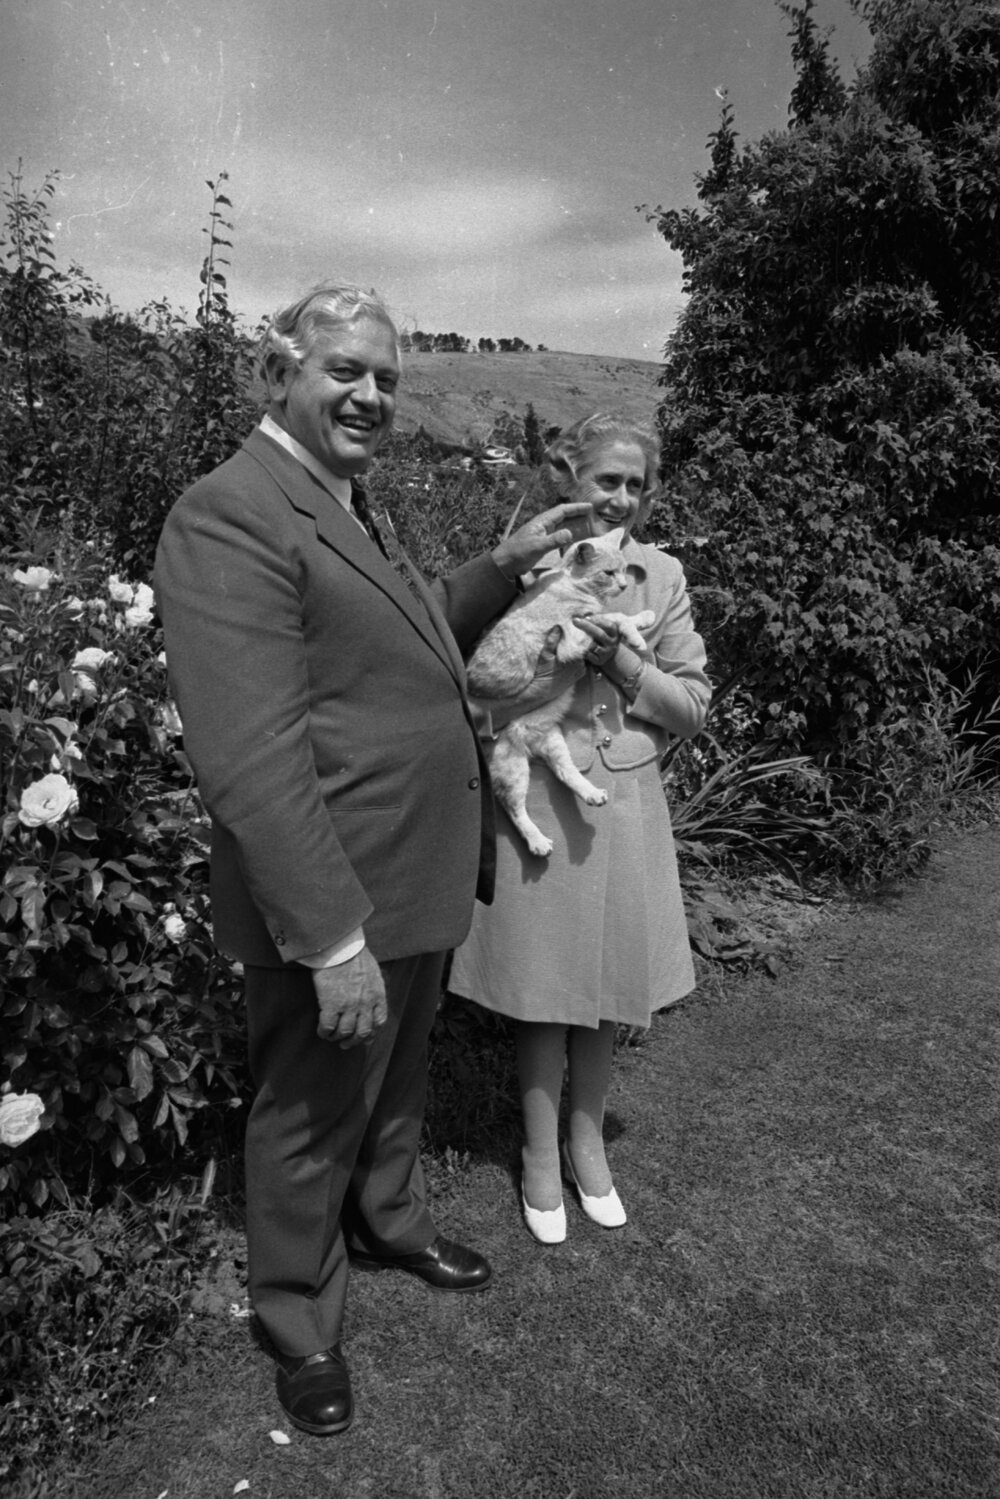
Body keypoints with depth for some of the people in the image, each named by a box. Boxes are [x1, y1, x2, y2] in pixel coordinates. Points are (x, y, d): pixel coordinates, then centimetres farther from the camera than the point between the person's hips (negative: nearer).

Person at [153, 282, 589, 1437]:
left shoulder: (346, 505, 11)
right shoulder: (230, 515, -21)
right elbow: (251, 759, -27)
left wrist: (502, 567, 13)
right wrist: (334, 940, -27)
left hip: (417, 885, 9)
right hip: (331, 908, -9)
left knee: (395, 1082, 28)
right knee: (313, 1117, 14)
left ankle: (389, 1222, 54)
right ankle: (297, 1320, 40)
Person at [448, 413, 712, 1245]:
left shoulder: (662, 576, 2)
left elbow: (694, 704, 2)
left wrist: (621, 662, -13)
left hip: (626, 808, 3)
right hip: (538, 805, -3)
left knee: (610, 987, 15)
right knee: (543, 988, 10)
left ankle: (587, 1137, 40)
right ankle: (540, 1154, 33)